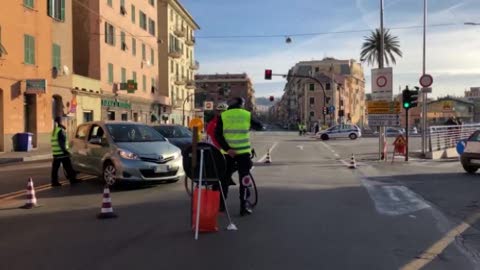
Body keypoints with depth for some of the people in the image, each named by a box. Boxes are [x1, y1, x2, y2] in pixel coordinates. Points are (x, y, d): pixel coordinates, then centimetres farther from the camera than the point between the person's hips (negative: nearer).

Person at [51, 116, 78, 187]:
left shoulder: (54, 131, 17)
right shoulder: (60, 130, -12)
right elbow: (61, 142, -18)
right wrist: (65, 150, -18)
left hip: (55, 153, 9)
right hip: (62, 153, -9)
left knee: (55, 167, 6)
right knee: (68, 167, 0)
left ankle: (54, 181, 6)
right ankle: (72, 179, 5)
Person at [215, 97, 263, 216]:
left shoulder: (223, 116, 0)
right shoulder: (247, 115, 0)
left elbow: (218, 135, -8)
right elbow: (259, 126, 14)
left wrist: (227, 149, -11)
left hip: (228, 152, 1)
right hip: (243, 152, -1)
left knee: (225, 178, 14)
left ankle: (221, 204, 19)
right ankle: (243, 206, 3)